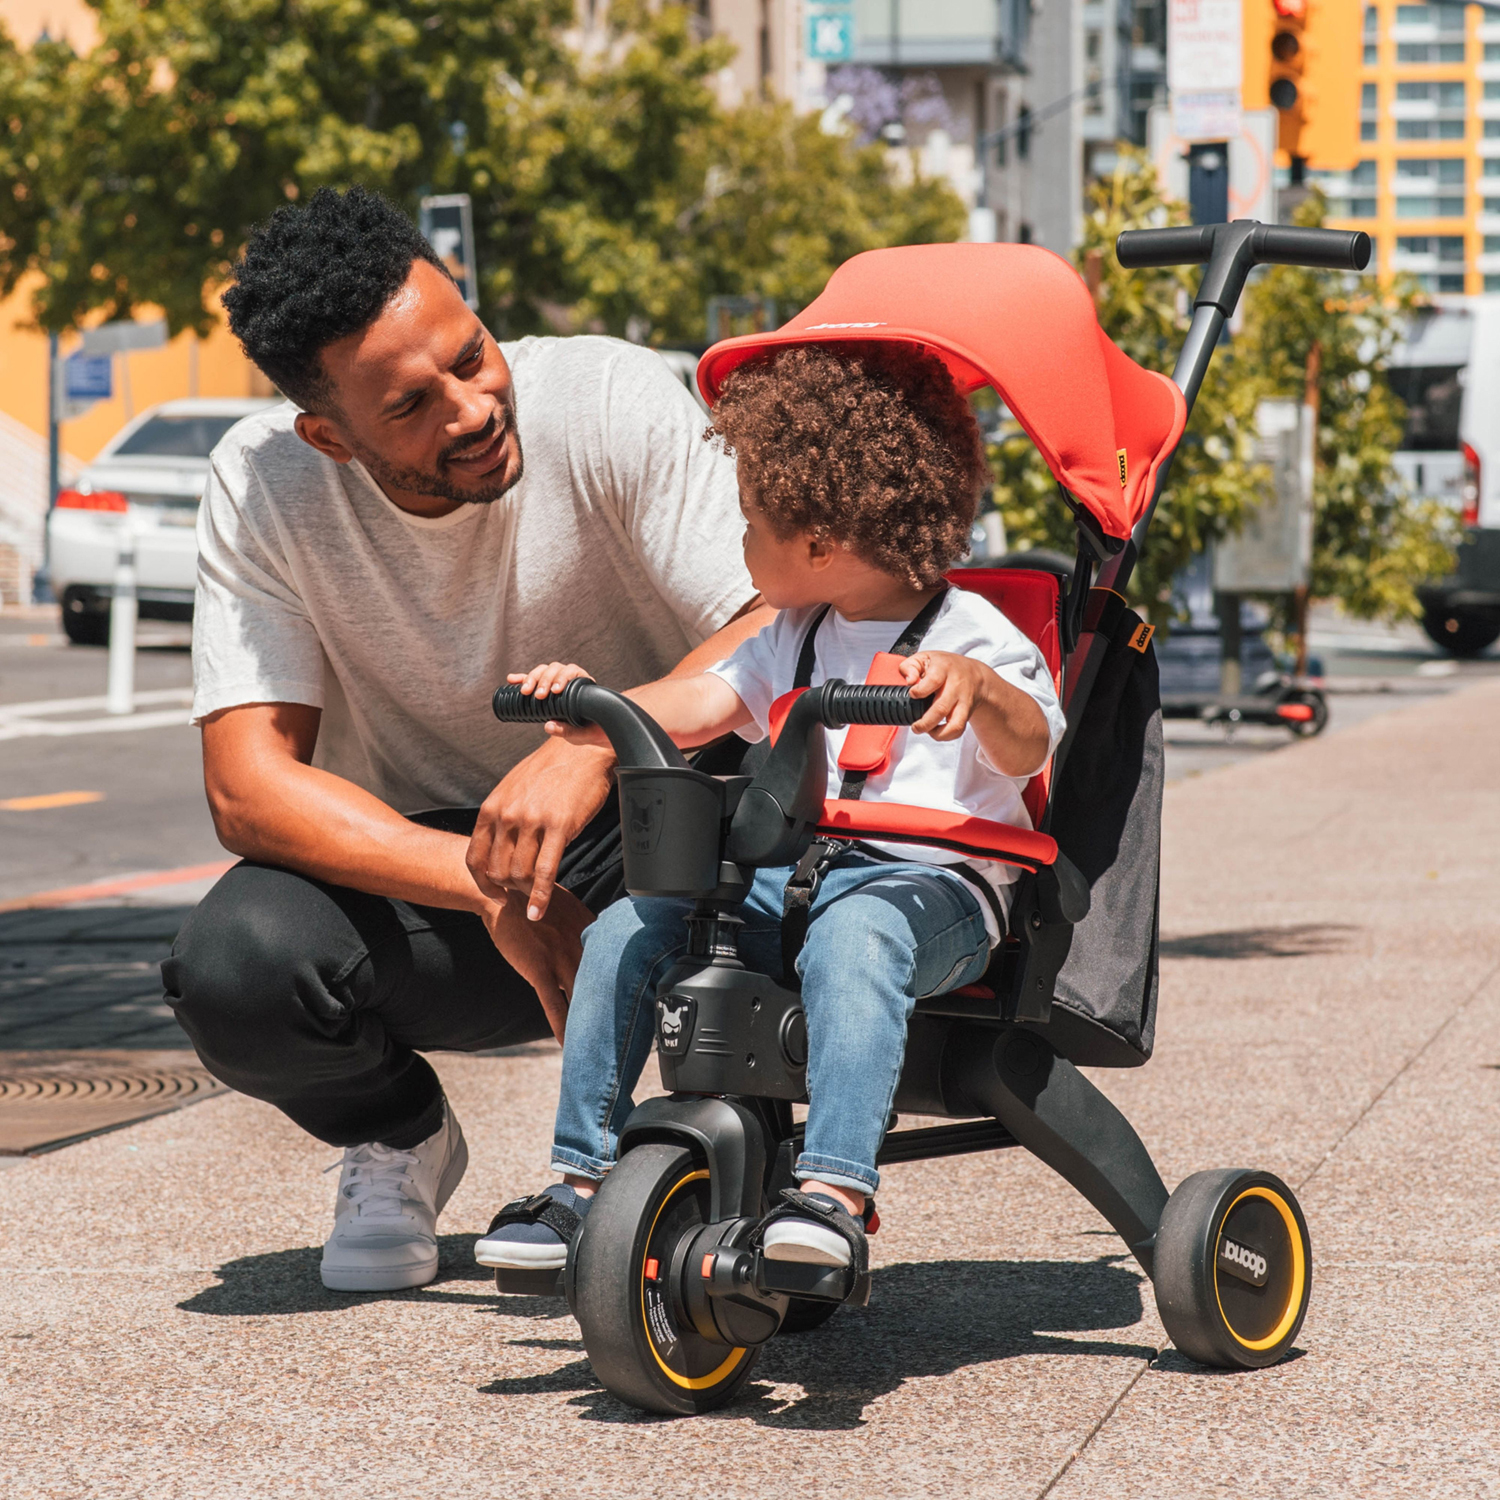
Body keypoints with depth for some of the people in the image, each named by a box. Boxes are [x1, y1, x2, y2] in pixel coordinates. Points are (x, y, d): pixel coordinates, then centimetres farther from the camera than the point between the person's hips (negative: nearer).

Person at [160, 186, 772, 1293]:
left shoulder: (614, 401, -19)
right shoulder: (263, 485, -14)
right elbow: (249, 785, -20)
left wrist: (592, 747, -45)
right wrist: (493, 886, -32)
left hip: (645, 849, -1)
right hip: (419, 874, 1)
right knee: (234, 966, -30)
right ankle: (397, 1139, 7)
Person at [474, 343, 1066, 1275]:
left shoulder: (969, 634, -4)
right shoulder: (796, 637, 19)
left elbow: (1029, 749, -21)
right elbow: (700, 706, 11)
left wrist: (977, 687, -43)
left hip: (932, 888, -7)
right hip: (786, 871, 7)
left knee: (850, 935, -40)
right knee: (628, 926, -13)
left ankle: (835, 1193, -49)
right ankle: (584, 1179, -7)